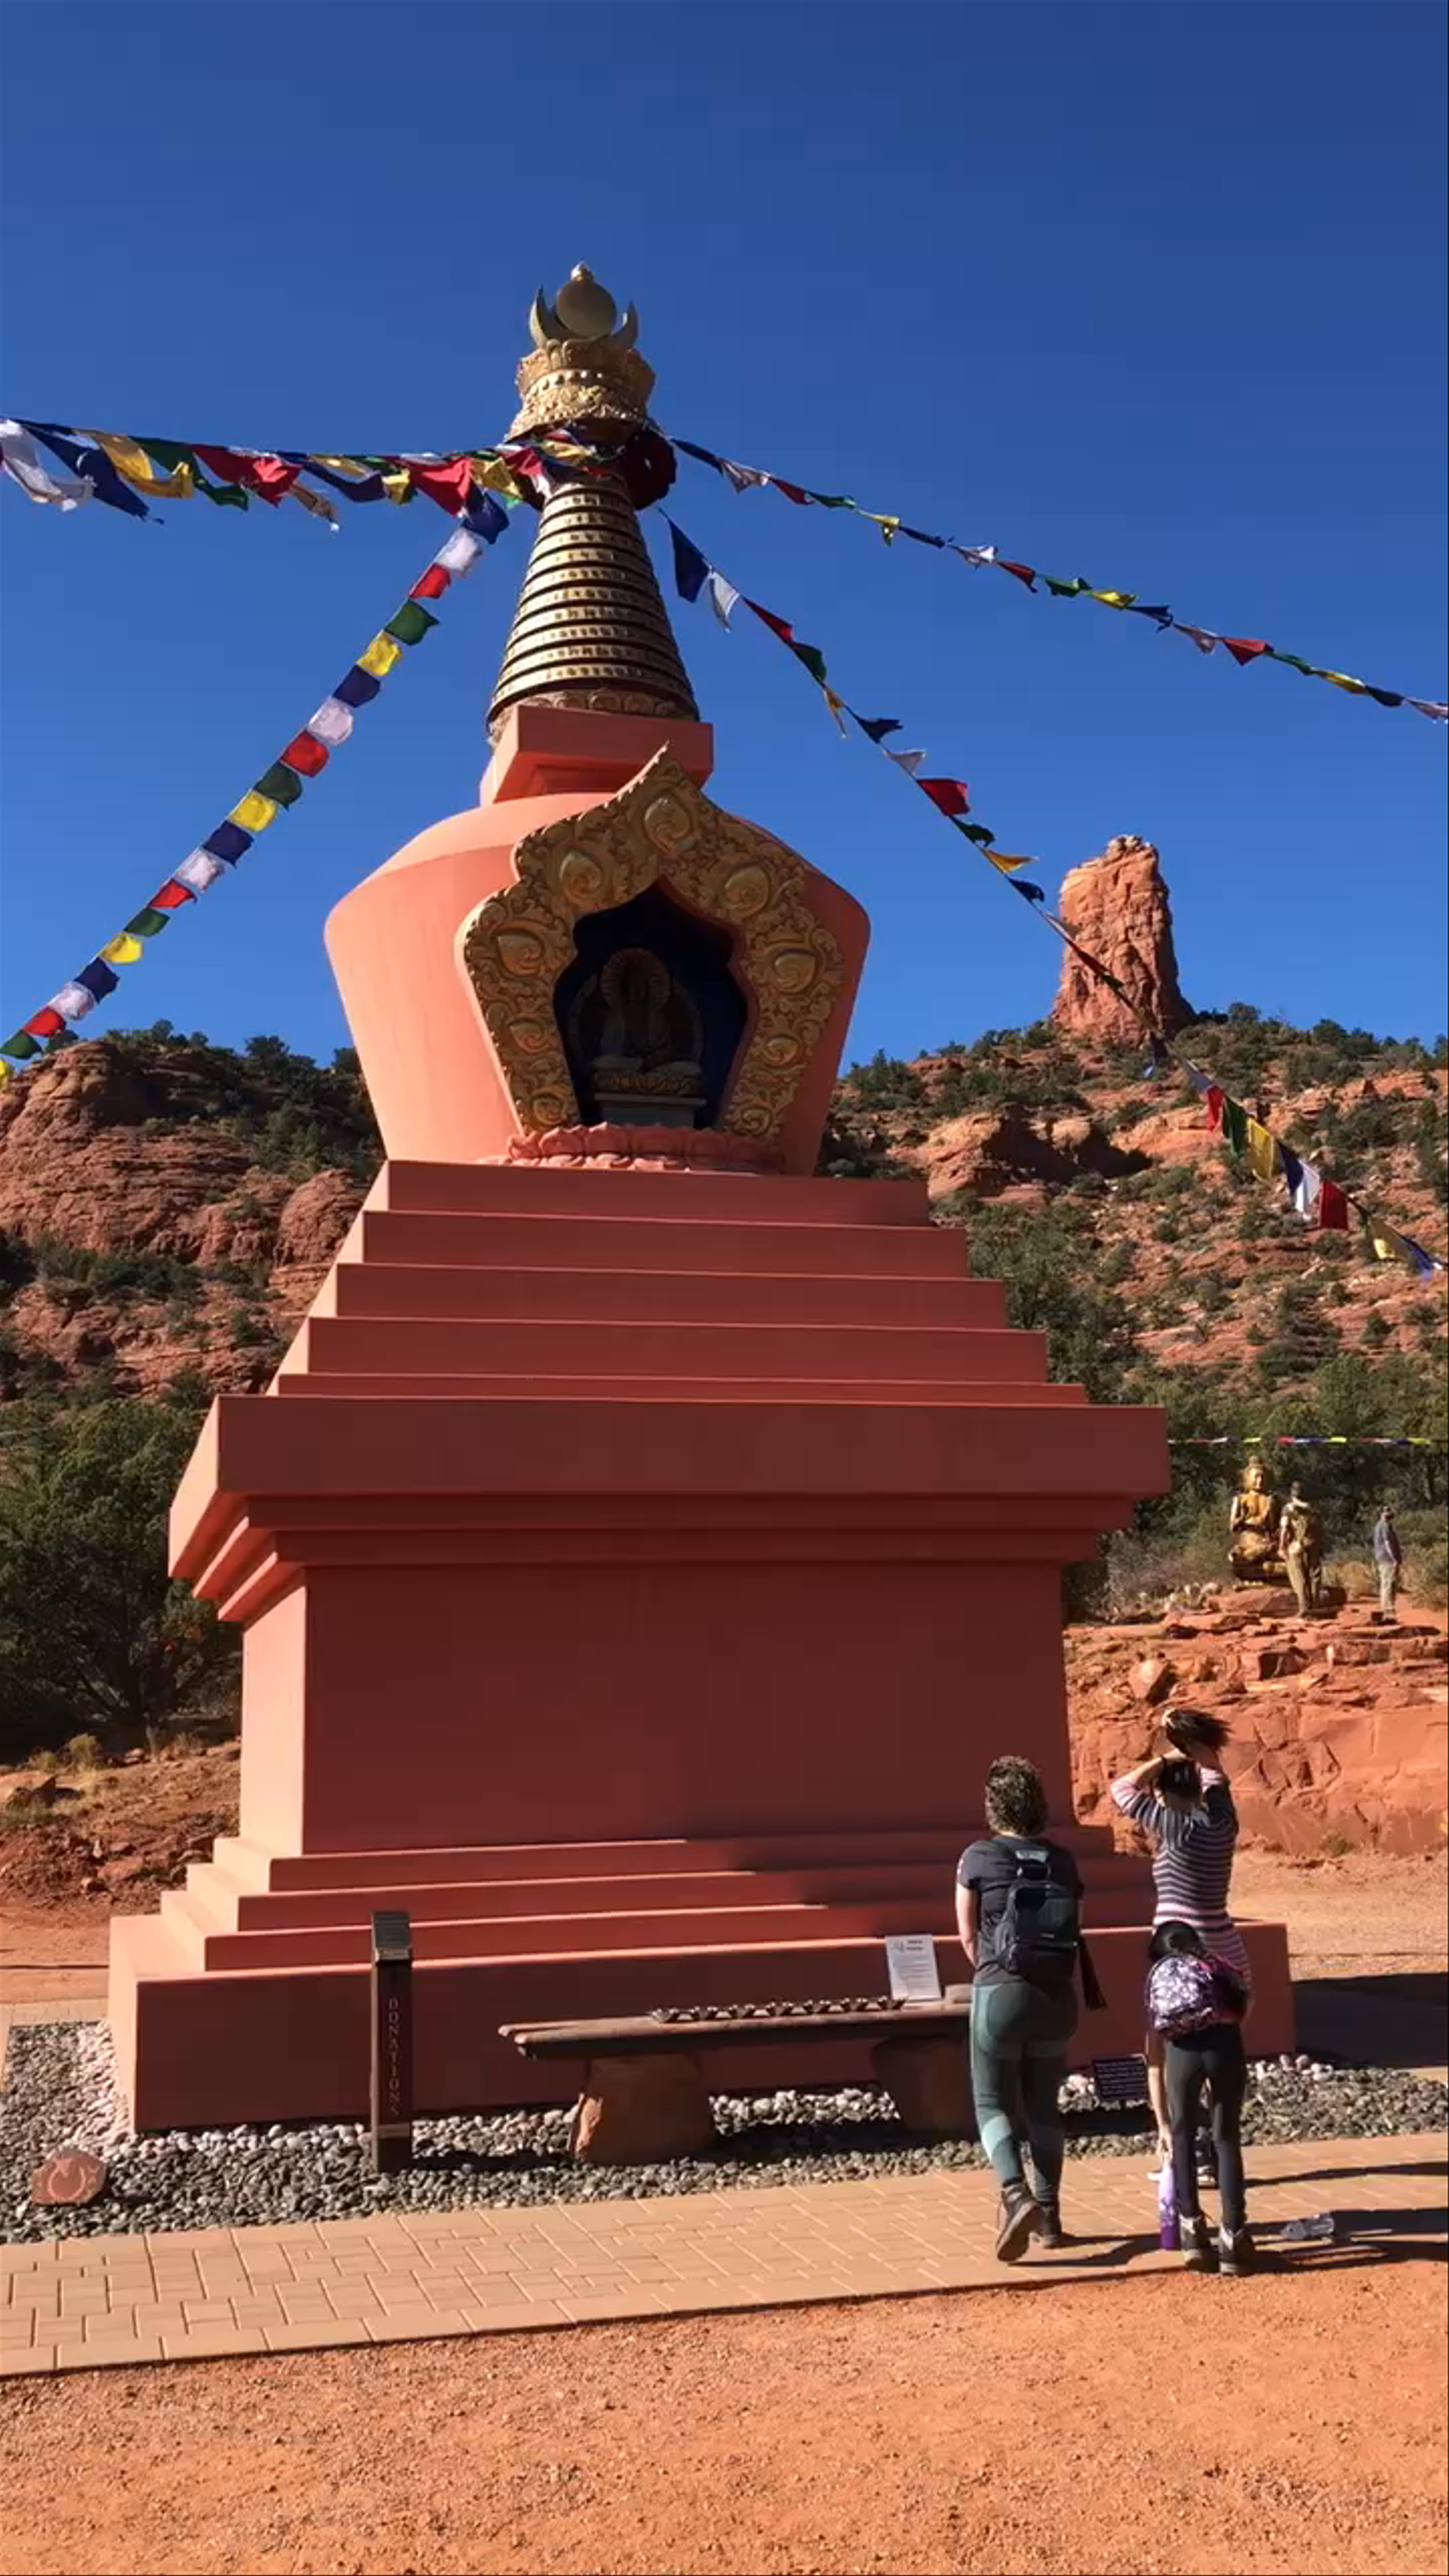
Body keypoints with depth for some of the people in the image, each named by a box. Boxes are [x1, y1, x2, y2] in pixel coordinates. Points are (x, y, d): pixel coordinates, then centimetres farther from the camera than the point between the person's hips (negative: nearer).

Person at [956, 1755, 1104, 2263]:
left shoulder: (978, 1859, -5)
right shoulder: (1062, 1861, 4)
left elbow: (969, 1936, 3)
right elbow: (1075, 1937, 8)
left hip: (999, 1994, -3)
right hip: (1056, 1995, 4)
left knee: (993, 2105, 5)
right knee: (1044, 2106, 16)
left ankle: (1016, 2196, -17)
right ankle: (1048, 2215, 19)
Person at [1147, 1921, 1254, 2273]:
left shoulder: (1159, 1974, 33)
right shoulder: (1218, 1967, 35)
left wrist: (1163, 2126, 39)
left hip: (1182, 2046, -1)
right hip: (1224, 2041, 1)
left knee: (1183, 2137, 18)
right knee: (1227, 2139, 15)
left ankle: (1194, 2234, 18)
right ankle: (1233, 2241, 14)